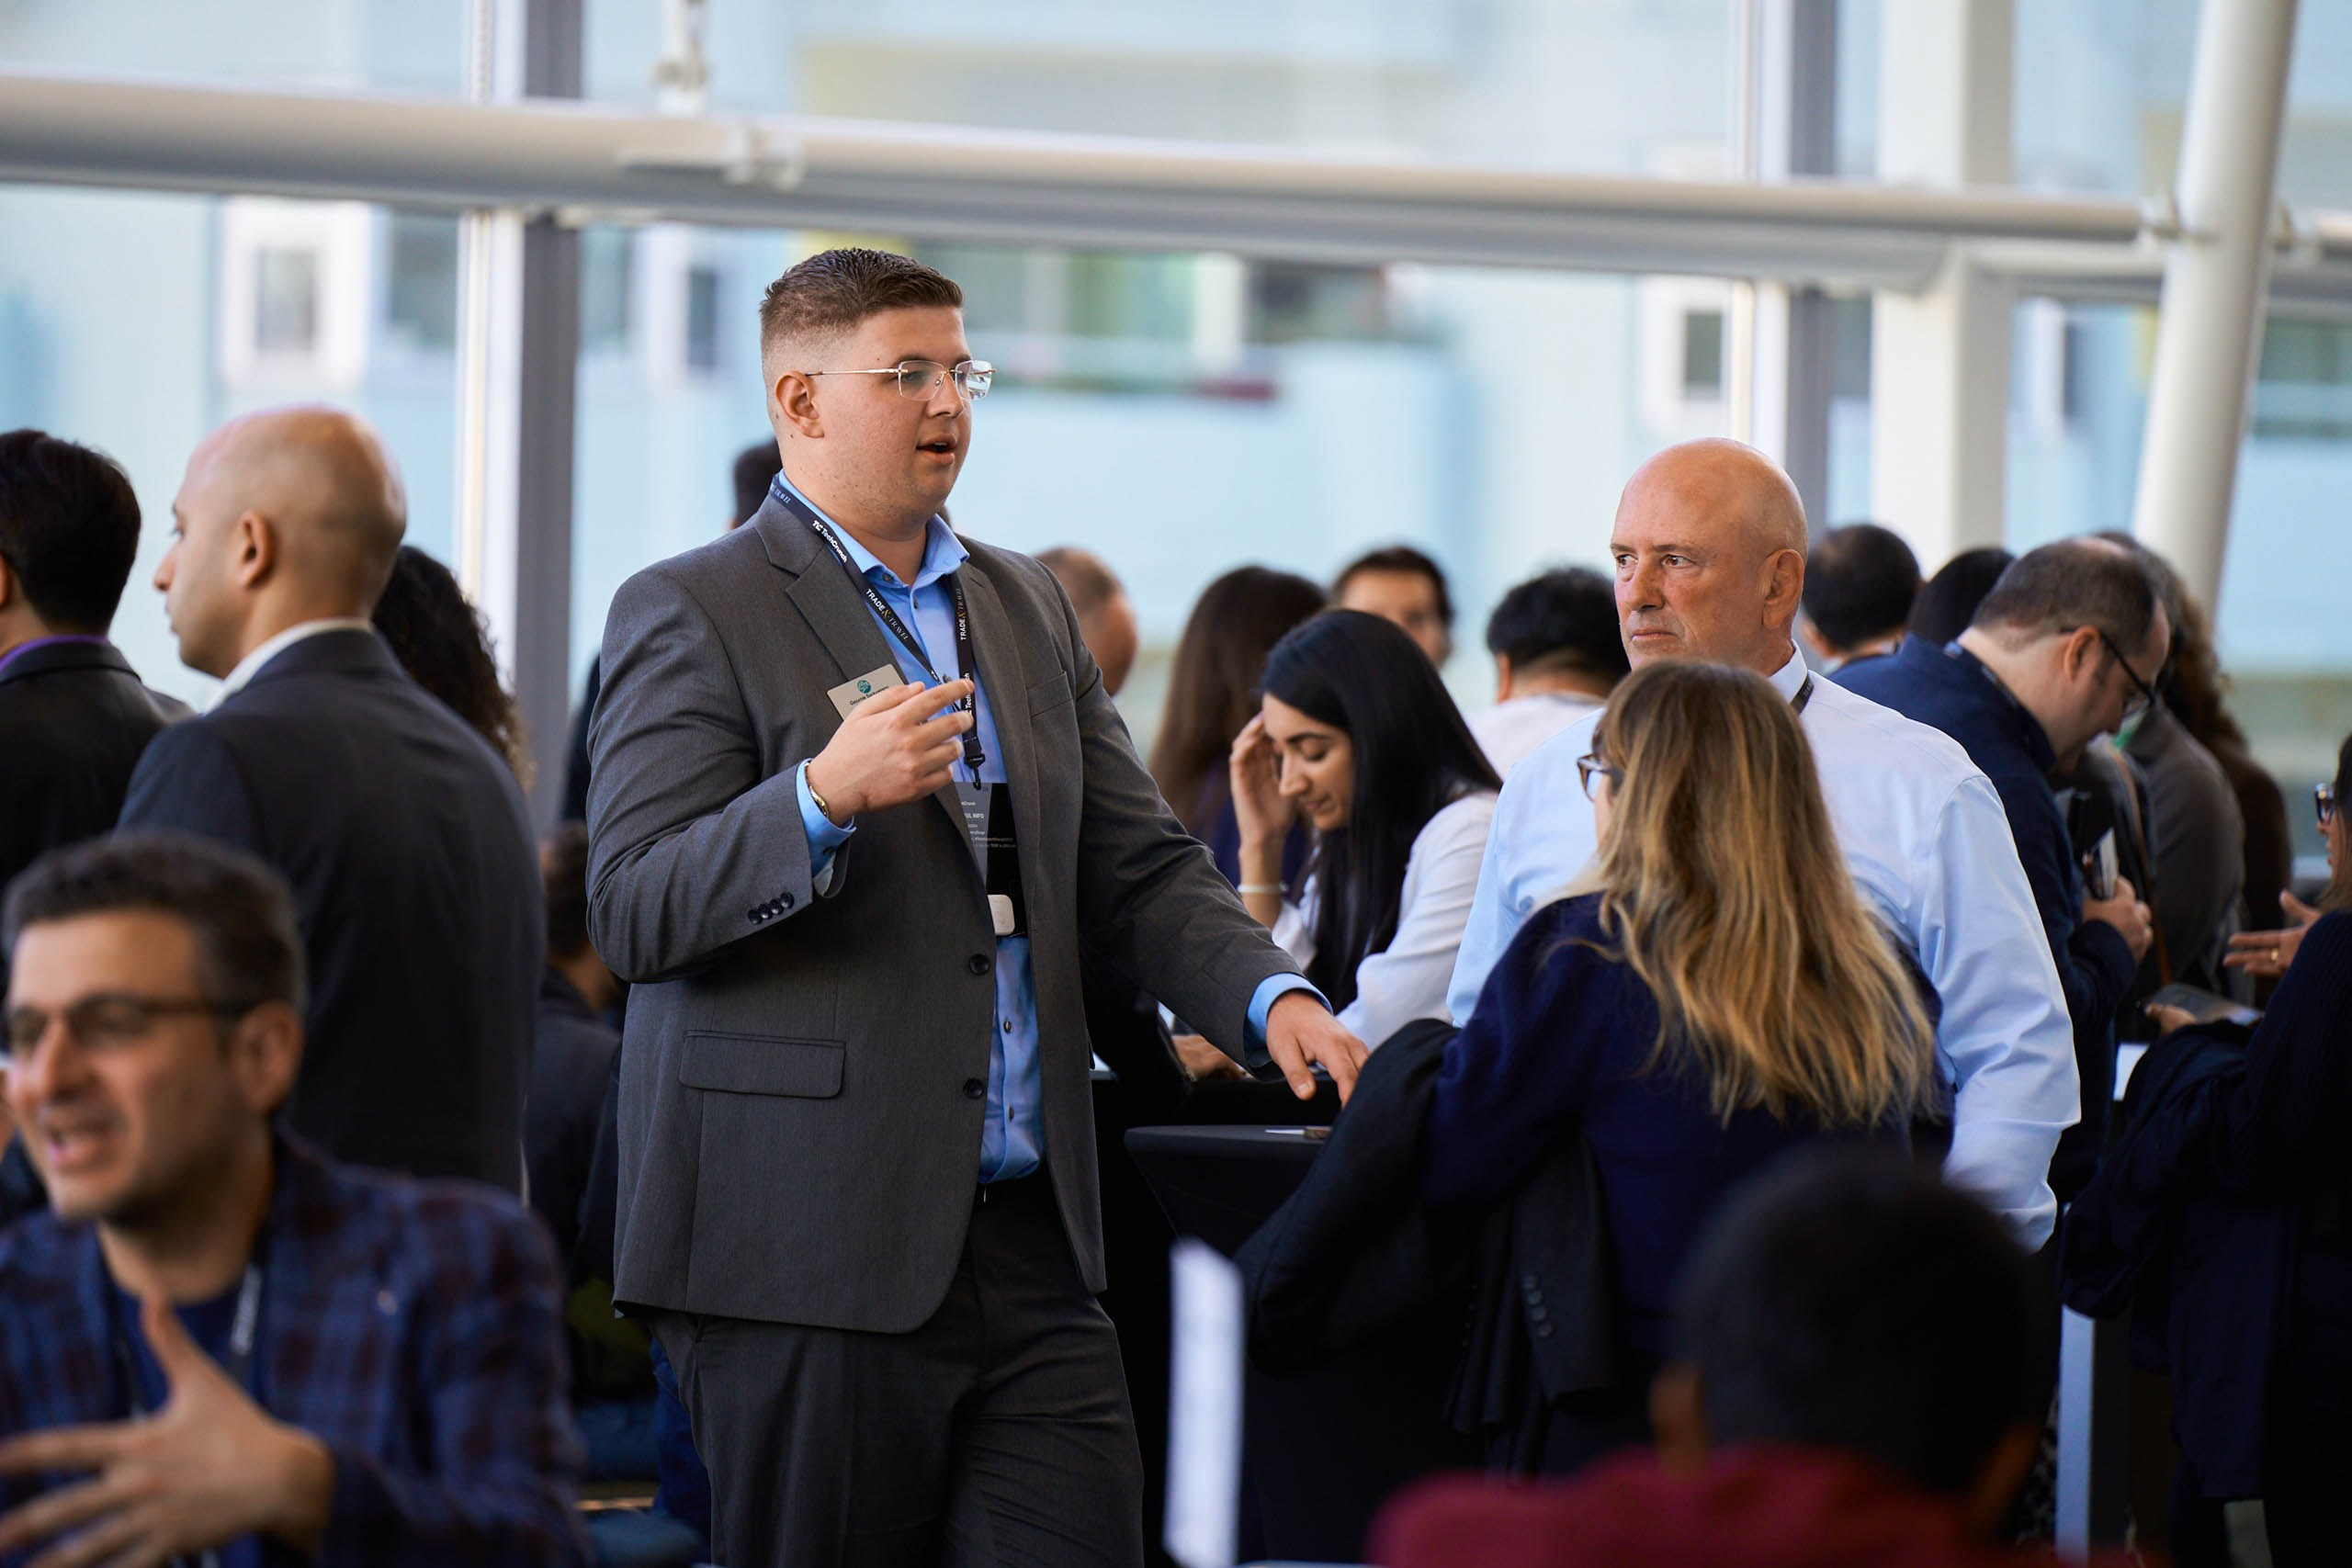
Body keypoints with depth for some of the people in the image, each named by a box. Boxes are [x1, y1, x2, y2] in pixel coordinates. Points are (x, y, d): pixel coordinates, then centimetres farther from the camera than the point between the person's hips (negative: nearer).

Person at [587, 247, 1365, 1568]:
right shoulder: (694, 615, -2)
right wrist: (826, 796, -27)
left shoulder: (1030, 607, 18)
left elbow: (1140, 866, 18)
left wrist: (1273, 996, -1)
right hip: (810, 1251, -6)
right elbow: (633, 913, -12)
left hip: (1029, 1243, 6)